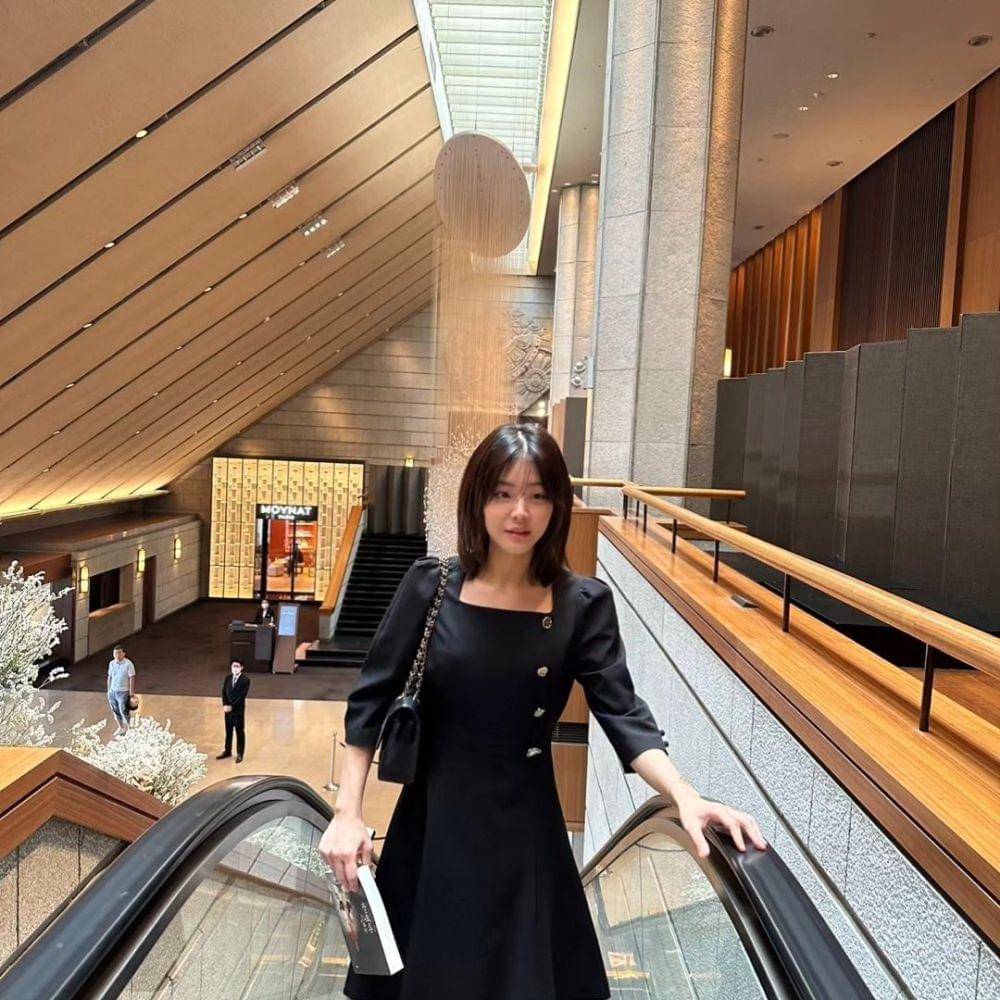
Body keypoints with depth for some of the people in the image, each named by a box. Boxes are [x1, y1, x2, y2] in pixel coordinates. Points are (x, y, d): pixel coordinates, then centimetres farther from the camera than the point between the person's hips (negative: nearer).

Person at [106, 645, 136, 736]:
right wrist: (108, 691, 13)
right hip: (113, 691, 5)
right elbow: (109, 677, 12)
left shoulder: (128, 664, -15)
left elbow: (132, 679, -14)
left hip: (123, 692, -5)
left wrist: (132, 693, -14)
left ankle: (126, 728, 20)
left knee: (123, 711, -1)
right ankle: (120, 727, 34)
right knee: (115, 711, 15)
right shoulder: (111, 664, 2)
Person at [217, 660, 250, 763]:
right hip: (228, 708, 5)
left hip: (239, 709, -5)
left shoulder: (245, 680, -13)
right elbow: (224, 692, 4)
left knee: (240, 732, 5)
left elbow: (242, 696, -17)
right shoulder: (228, 678, 5)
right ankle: (227, 751, 28)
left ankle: (240, 754, 14)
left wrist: (231, 707, -18)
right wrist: (225, 705, -11)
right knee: (228, 731, 15)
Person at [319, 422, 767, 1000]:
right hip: (432, 828, 0)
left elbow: (624, 715, -13)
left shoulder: (584, 604, -7)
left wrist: (686, 797, -29)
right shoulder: (431, 585, -7)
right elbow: (372, 700, -4)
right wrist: (348, 812, -8)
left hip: (525, 836, 0)